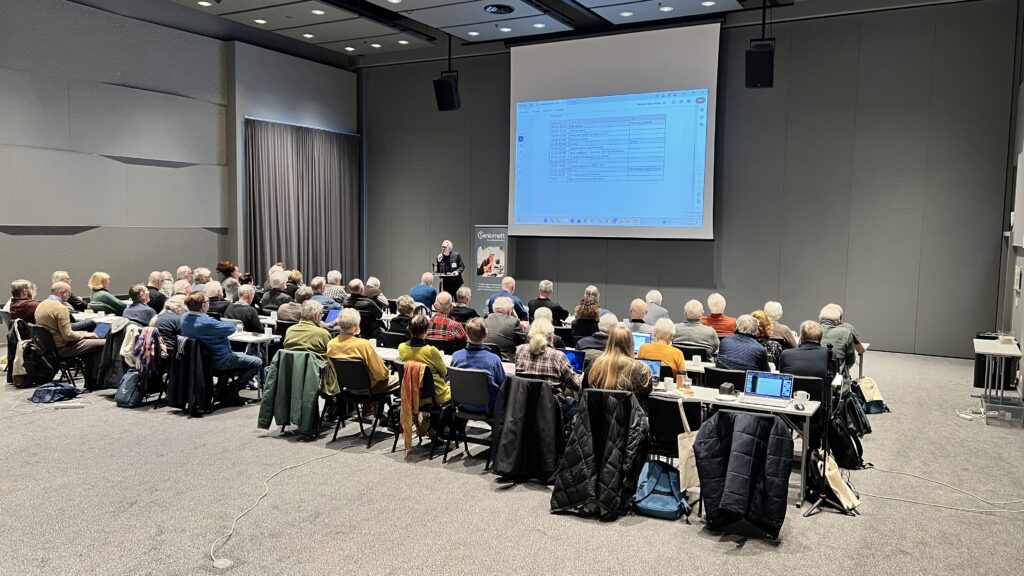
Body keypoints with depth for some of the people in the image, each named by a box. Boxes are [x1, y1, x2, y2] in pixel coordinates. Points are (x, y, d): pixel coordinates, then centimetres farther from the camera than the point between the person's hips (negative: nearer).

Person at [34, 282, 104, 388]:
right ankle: (95, 381, 0)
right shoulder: (60, 308, -21)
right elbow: (67, 335, -24)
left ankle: (89, 381, 21)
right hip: (62, 349, -10)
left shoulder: (41, 305, 9)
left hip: (49, 346, 10)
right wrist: (84, 334, -7)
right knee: (102, 344, -10)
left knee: (91, 342, 24)